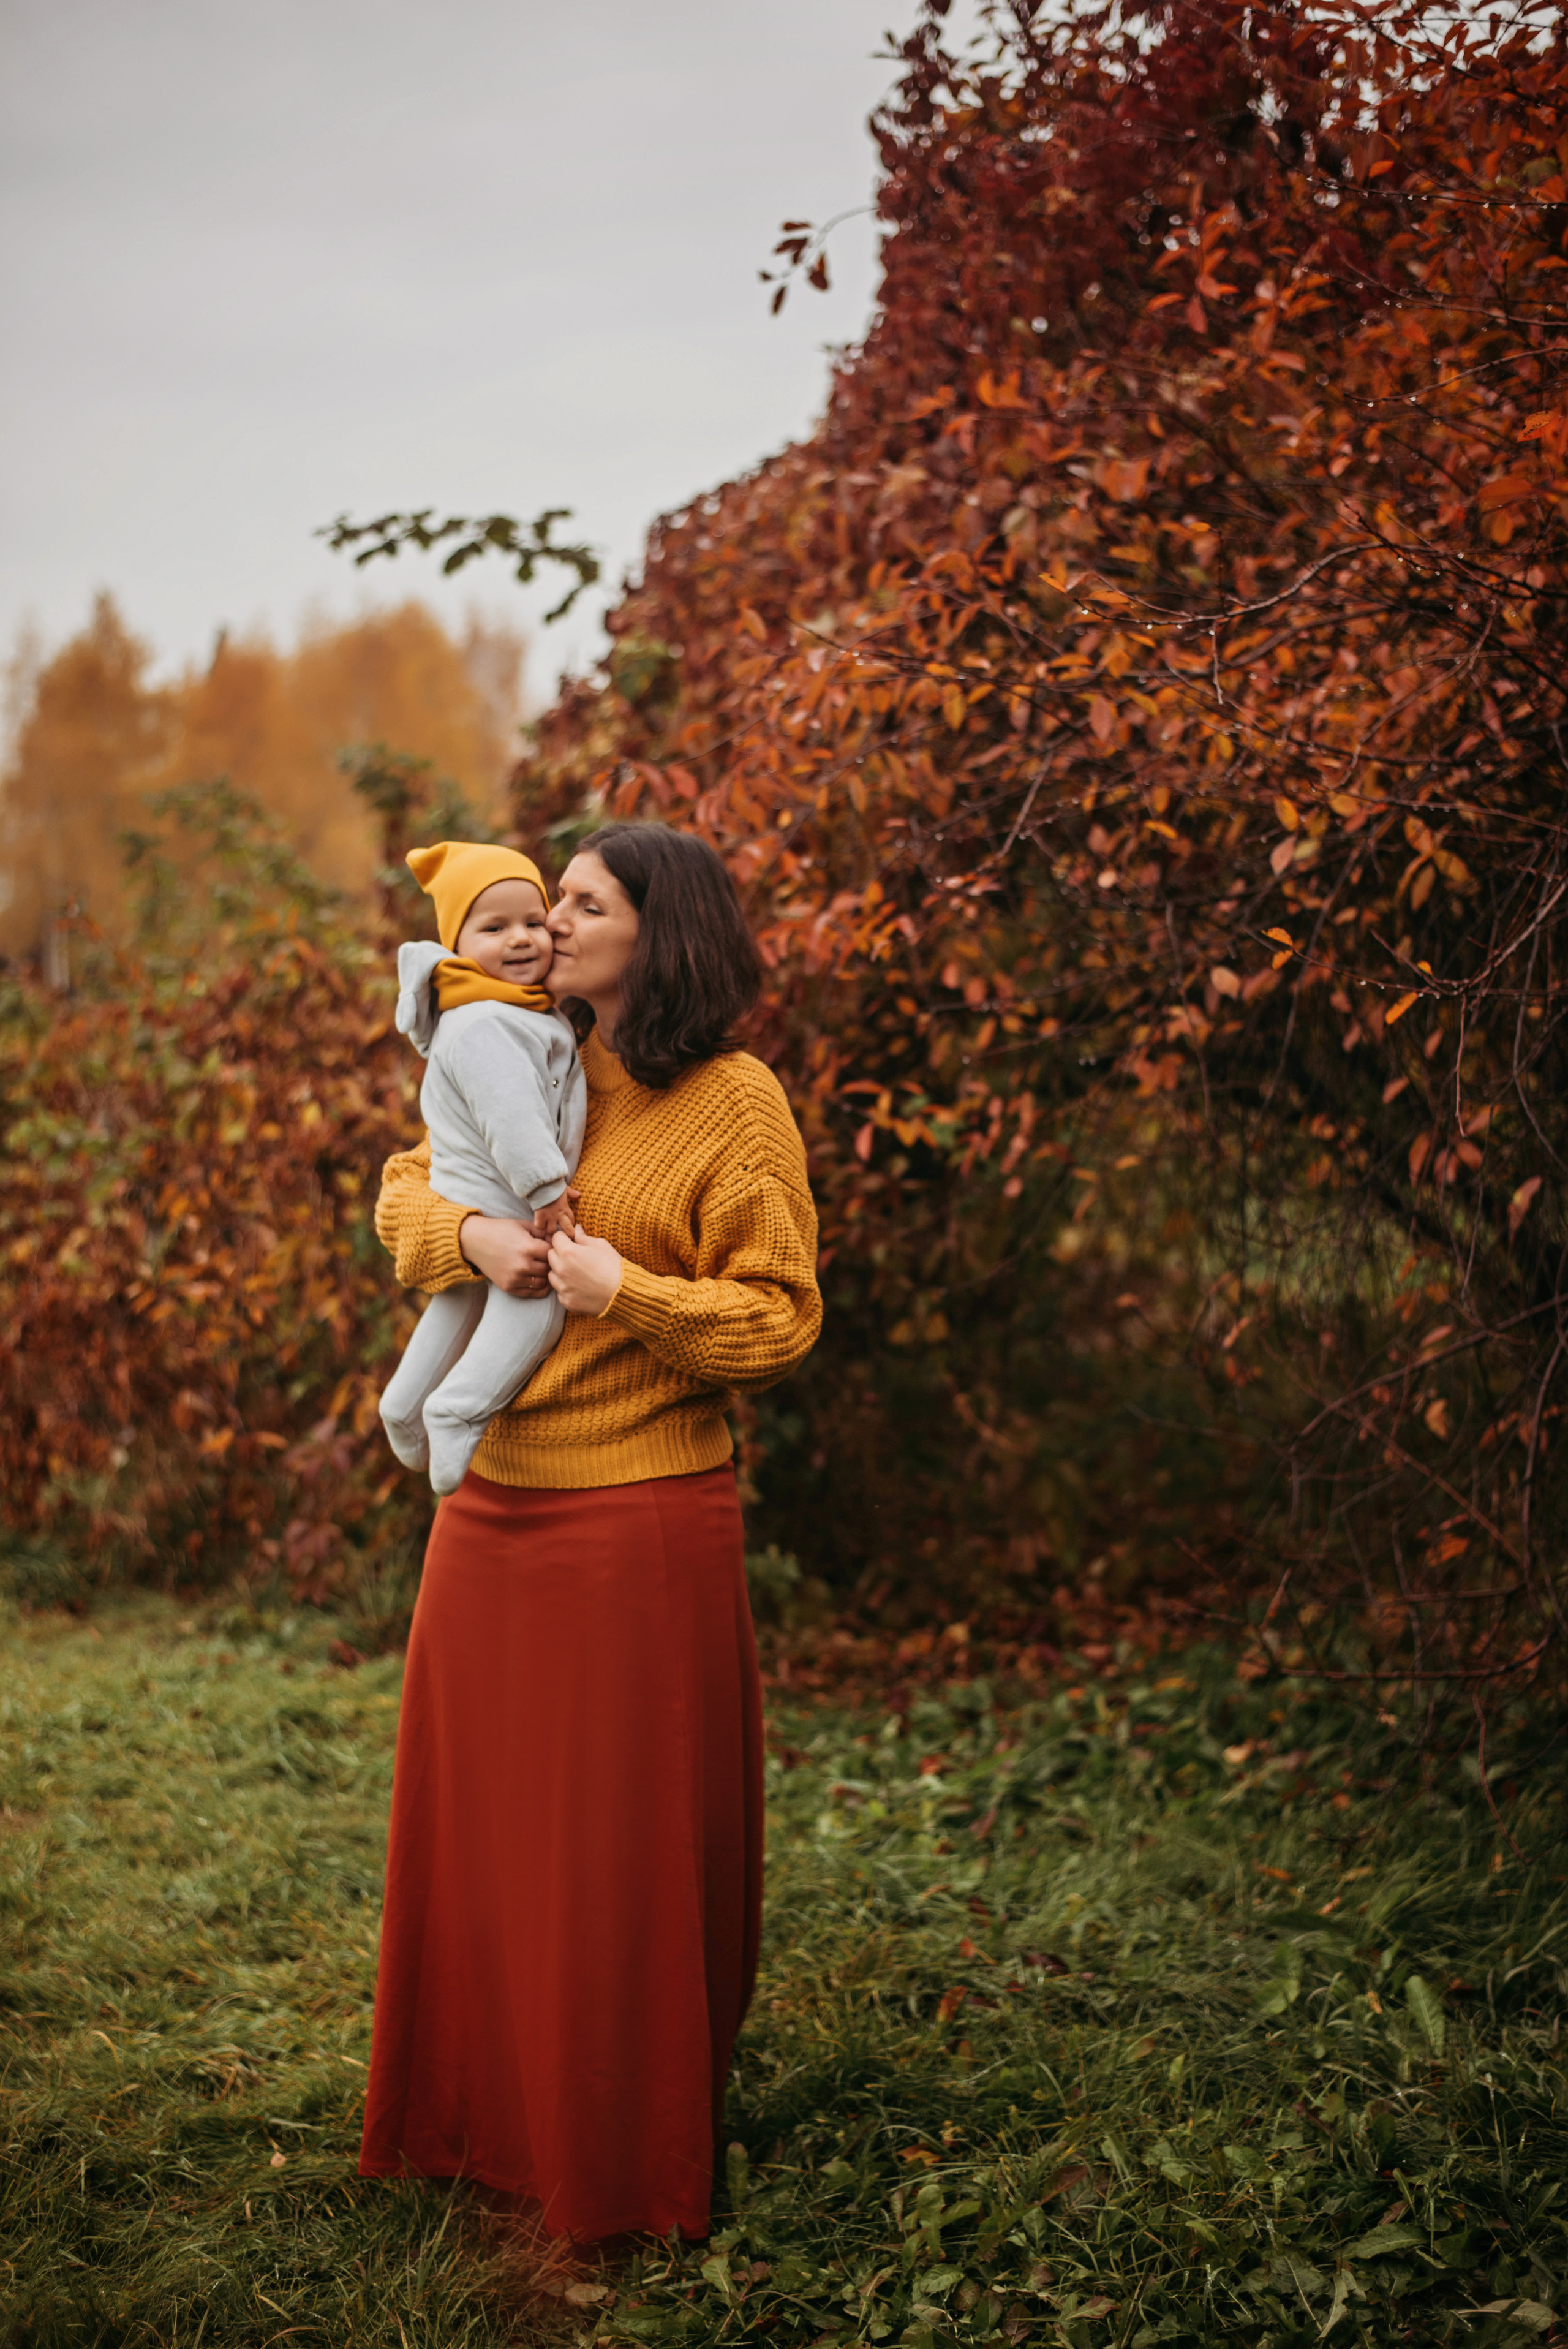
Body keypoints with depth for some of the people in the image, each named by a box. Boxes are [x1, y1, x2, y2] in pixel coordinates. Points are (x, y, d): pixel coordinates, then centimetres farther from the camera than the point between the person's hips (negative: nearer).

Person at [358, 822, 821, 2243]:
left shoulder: (734, 1103, -8)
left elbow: (781, 1319, -9)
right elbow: (405, 1185, 14)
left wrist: (627, 1292, -20)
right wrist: (467, 1236, -7)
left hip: (641, 1521, -6)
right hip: (490, 1506, 6)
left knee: (624, 1848, 3)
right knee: (478, 1820, 15)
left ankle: (630, 2168, 20)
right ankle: (479, 2120, 33)